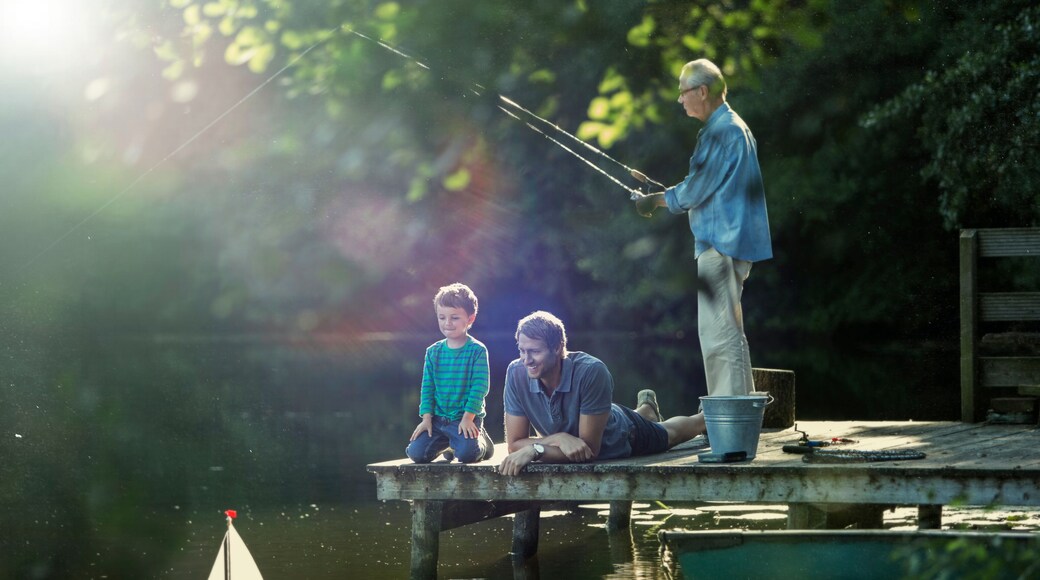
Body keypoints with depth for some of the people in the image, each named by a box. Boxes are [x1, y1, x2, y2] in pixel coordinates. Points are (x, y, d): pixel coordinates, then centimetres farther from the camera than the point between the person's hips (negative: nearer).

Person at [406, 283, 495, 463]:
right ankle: (447, 444, 19)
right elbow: (427, 387, 8)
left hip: (466, 418, -4)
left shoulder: (477, 350, -6)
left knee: (467, 453, -29)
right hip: (438, 418, 4)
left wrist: (468, 417, -17)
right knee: (416, 453, -13)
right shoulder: (433, 352, 7)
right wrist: (426, 417, -2)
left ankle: (482, 442, 9)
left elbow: (480, 386, -10)